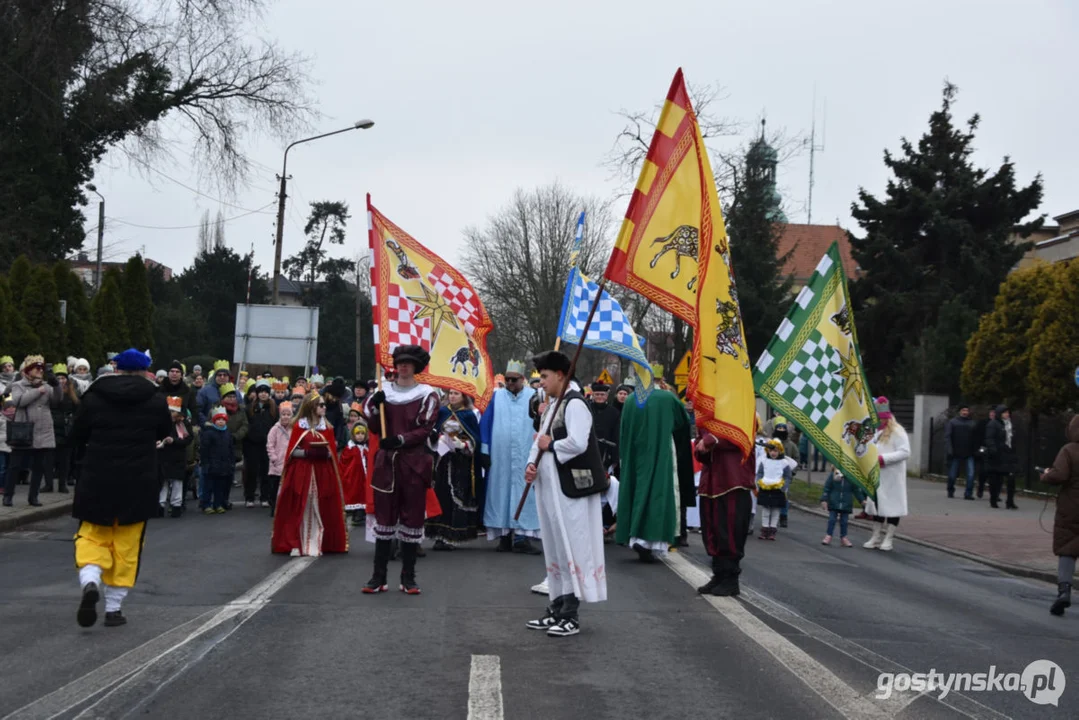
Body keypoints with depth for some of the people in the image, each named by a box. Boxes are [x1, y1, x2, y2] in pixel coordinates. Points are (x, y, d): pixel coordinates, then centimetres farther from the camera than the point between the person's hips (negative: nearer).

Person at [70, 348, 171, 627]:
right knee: (126, 545, 10)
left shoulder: (93, 398, -5)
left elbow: (77, 436, 4)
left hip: (97, 481, 0)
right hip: (138, 485, 0)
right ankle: (114, 607, 11)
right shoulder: (155, 401, -4)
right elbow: (164, 432, 12)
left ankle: (90, 582, -17)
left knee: (92, 537, 12)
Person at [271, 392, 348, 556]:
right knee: (299, 510, -2)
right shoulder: (299, 426, 0)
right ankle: (296, 545, 3)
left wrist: (326, 453, -12)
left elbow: (333, 452, 9)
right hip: (301, 473, -3)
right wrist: (308, 452, -20)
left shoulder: (327, 428, 10)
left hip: (322, 474, 3)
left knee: (319, 510, 1)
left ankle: (314, 545, 7)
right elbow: (292, 451, -4)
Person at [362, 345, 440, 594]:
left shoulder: (427, 395, 0)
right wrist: (375, 407, -9)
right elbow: (375, 428, 8)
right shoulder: (384, 392, 10)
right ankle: (378, 576, 8)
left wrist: (400, 439, -20)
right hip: (386, 461, 2)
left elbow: (425, 429, -8)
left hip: (414, 463, -2)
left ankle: (408, 577, 9)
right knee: (384, 517, 4)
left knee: (412, 517, 2)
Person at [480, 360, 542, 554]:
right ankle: (505, 536, 8)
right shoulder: (497, 396, 6)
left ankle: (522, 536, -3)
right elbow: (485, 423, 5)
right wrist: (485, 450, 1)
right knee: (501, 492, 3)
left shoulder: (532, 396, 4)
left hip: (524, 457, -1)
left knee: (524, 492, -4)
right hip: (500, 456, 1)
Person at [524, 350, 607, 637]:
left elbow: (577, 443, -25)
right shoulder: (552, 407, 18)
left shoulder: (575, 404, -12)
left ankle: (571, 616, -2)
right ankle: (557, 609, 22)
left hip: (570, 490, -10)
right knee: (555, 549, 14)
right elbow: (540, 441, 18)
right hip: (550, 488, 10)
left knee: (572, 549, -5)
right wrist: (532, 464, -1)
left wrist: (550, 445, -10)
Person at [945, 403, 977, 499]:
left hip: (969, 454, 1)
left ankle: (968, 494, -7)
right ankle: (950, 491, 28)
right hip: (955, 454, -1)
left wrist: (975, 451, -1)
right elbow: (947, 436, -3)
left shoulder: (972, 423, 9)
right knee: (952, 474, 7)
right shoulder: (952, 422, 2)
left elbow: (975, 438, 8)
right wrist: (949, 450, -13)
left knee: (971, 474, -12)